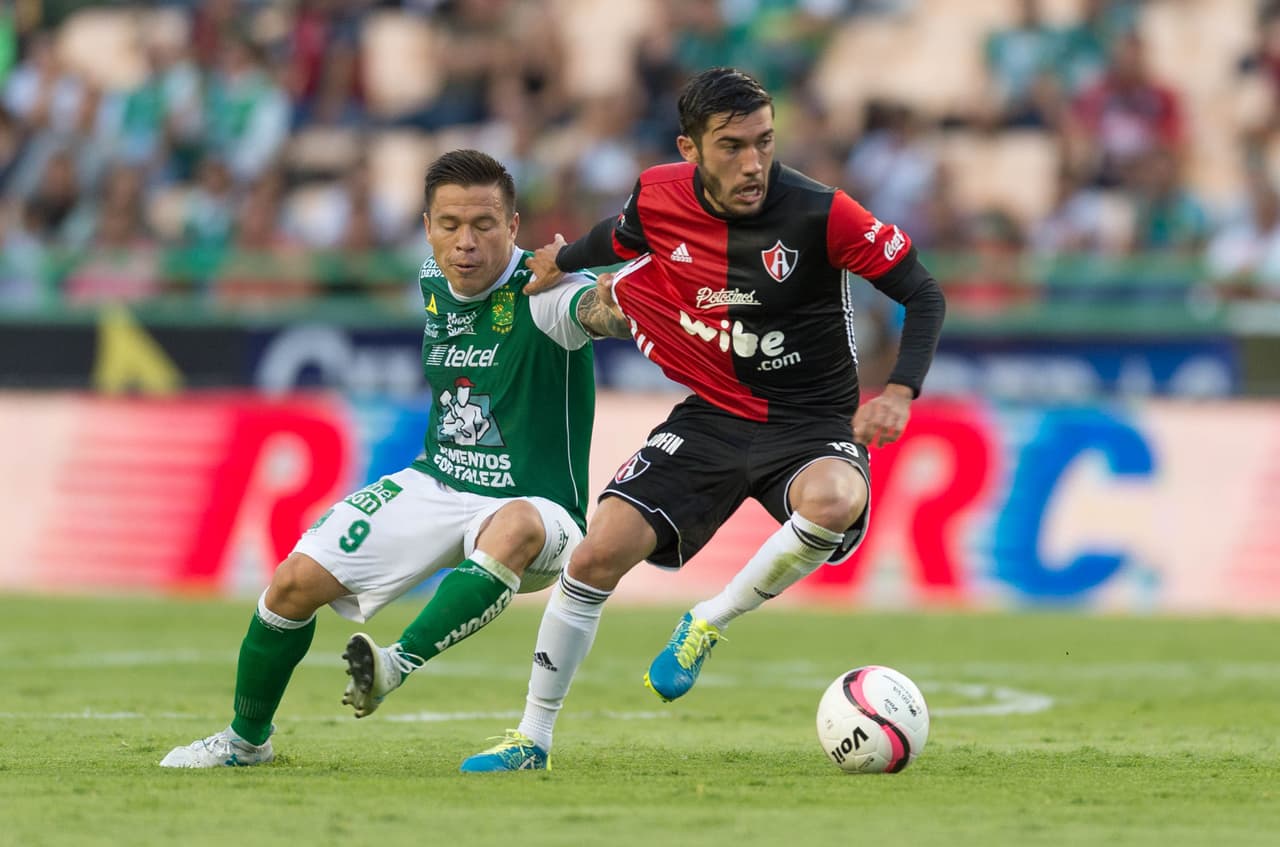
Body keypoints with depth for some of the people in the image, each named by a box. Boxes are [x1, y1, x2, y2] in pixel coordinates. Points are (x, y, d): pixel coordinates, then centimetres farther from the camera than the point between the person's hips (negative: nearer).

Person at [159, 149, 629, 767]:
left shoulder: (541, 296, -20)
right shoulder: (433, 282, 2)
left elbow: (602, 309, -44)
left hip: (528, 502, -6)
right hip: (433, 485, 6)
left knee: (517, 527, -43)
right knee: (297, 581, -5)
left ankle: (398, 664, -45)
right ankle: (246, 739, 17)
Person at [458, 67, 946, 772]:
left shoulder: (818, 212, -20)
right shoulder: (659, 198, -9)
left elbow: (922, 293, -12)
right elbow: (621, 238, 19)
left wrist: (900, 392, -25)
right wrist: (563, 261, 34)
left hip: (812, 423, -3)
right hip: (712, 416, 3)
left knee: (834, 502, -39)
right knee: (598, 555, -12)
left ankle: (709, 623, -13)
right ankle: (532, 739, 7)